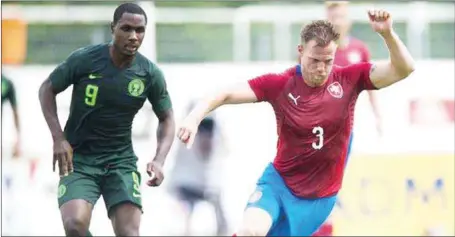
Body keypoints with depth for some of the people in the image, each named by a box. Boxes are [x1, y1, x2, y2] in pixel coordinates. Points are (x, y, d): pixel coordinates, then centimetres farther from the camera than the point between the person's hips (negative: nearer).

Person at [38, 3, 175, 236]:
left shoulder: (150, 74, -5)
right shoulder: (84, 59, -12)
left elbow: (166, 118, 9)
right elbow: (47, 89, 2)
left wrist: (159, 160, -8)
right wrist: (58, 138, -9)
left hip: (121, 161, 2)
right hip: (78, 158, -2)